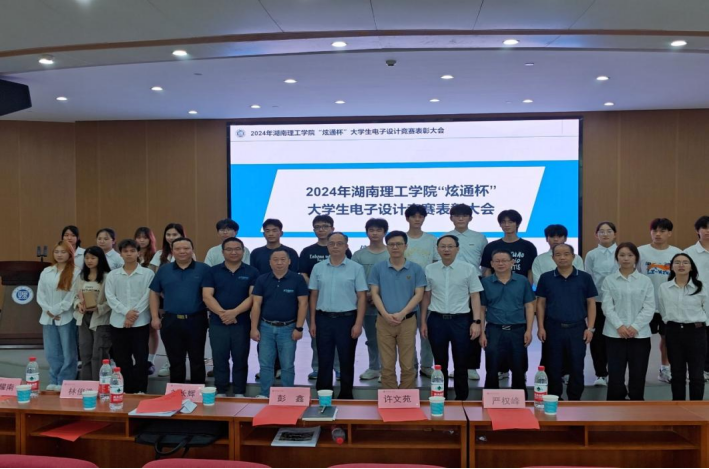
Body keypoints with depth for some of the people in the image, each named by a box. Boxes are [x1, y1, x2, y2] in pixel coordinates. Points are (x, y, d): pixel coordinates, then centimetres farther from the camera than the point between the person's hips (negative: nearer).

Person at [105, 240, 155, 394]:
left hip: (140, 323, -2)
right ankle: (126, 391, 18)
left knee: (141, 359, -2)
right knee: (122, 360, 7)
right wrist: (126, 312, -14)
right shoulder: (113, 275, 9)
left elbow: (147, 297, -5)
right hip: (118, 323, 3)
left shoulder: (148, 274, 1)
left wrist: (134, 315, -13)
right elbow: (110, 297, 0)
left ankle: (140, 391, 7)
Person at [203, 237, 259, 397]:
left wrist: (234, 312, -20)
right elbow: (207, 296, -5)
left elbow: (253, 296, -8)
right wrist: (222, 312, -20)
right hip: (217, 323, 1)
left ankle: (240, 393, 19)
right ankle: (221, 392, 20)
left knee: (240, 360, 8)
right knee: (219, 359, 8)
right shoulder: (213, 271, 4)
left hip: (242, 323, -1)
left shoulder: (251, 272, 1)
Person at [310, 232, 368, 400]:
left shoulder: (356, 268, -2)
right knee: (324, 361, 8)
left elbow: (362, 297, -3)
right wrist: (312, 322, 5)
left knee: (346, 361, 7)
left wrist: (358, 323, -10)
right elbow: (314, 295, 10)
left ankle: (346, 396, 19)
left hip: (347, 319, -2)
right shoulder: (318, 268, 6)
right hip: (323, 319, 2)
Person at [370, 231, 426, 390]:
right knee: (387, 366, 4)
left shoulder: (416, 269, 2)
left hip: (407, 321, 0)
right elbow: (375, 294, 1)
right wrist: (385, 314, -14)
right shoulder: (378, 268, 3)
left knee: (407, 366, 3)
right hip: (384, 322, 1)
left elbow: (418, 295, -3)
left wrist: (401, 314, -14)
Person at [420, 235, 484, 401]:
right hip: (436, 320, 2)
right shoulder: (430, 270, 5)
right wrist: (423, 322, 8)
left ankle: (462, 398, 19)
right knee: (440, 363, 10)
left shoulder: (468, 269, 0)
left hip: (461, 320, -1)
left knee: (461, 363, 6)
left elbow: (475, 296, 0)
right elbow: (426, 297, 10)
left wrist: (476, 322, -7)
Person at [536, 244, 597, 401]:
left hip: (577, 328, 0)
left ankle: (575, 400, 20)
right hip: (553, 328, 0)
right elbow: (541, 303, 5)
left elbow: (591, 303, 4)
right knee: (554, 367, 8)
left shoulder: (585, 278, 1)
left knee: (577, 367, 6)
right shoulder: (546, 278, 2)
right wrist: (541, 327, -1)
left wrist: (590, 328, -2)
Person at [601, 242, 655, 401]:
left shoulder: (645, 281, 6)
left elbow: (649, 308, 0)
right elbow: (607, 306, -2)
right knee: (615, 374, -1)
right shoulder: (609, 280, 5)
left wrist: (635, 327, -11)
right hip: (615, 334, -1)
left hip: (640, 334, 1)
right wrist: (619, 326, -14)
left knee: (638, 375, 5)